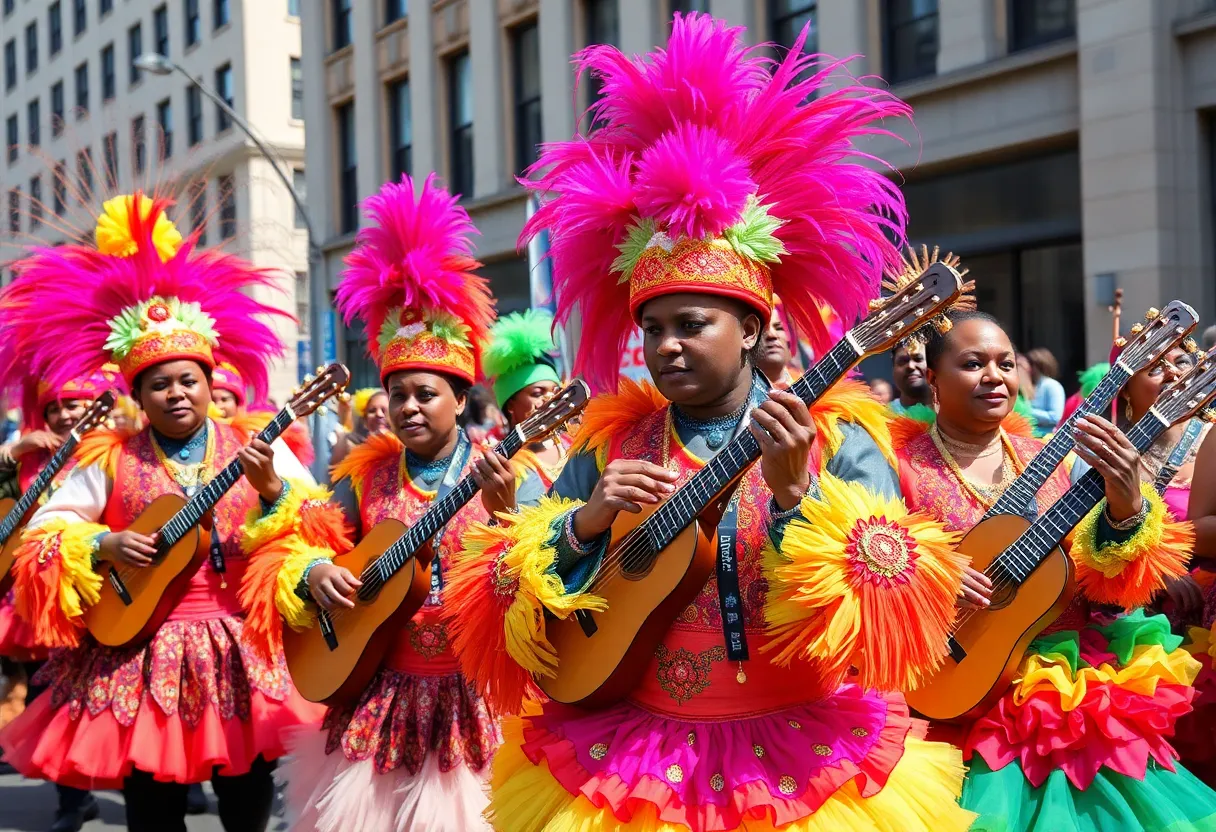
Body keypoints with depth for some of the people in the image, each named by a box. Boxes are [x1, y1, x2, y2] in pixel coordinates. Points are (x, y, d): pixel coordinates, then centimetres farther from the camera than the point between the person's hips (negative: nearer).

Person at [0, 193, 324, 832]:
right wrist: (104, 546, -10)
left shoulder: (258, 447, 4)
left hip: (241, 652, 0)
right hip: (141, 655, 0)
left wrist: (271, 489, -18)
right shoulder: (111, 460, 5)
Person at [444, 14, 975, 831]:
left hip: (800, 758, -1)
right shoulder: (608, 446, 6)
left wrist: (792, 501, -18)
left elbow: (887, 616, -9)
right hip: (625, 758, 2)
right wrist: (582, 524, -10)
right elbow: (507, 615, 4)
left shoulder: (838, 443, 0)